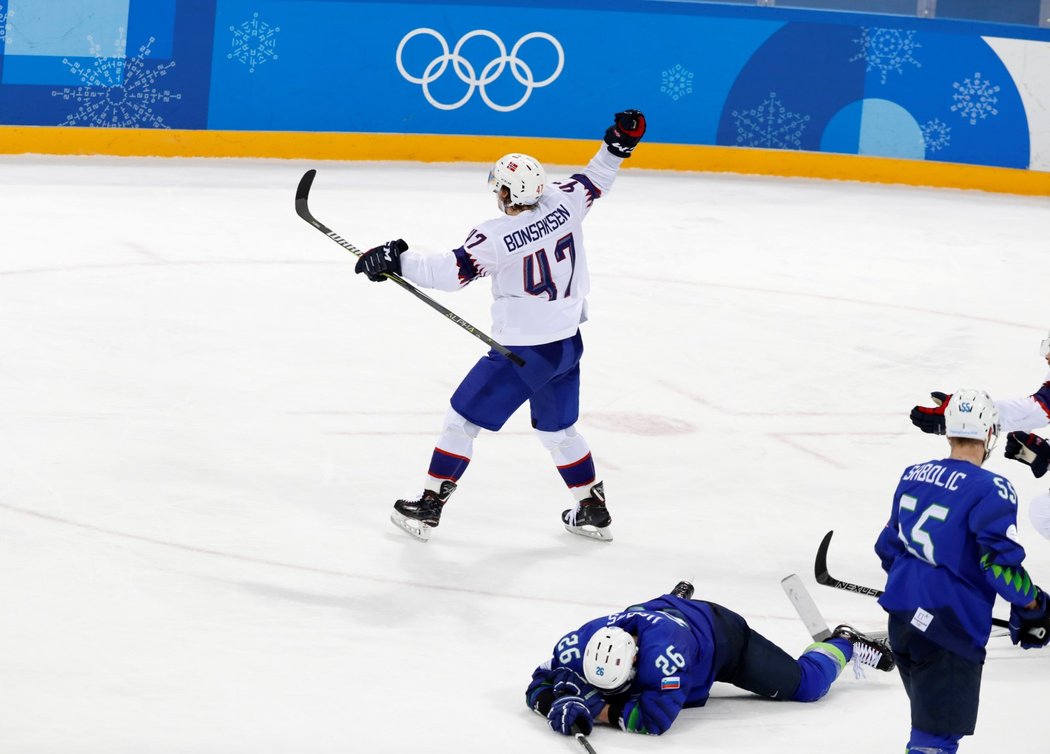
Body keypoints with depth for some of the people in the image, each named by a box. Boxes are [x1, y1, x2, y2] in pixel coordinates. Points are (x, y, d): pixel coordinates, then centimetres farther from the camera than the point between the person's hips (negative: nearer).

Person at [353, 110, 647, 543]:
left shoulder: (497, 236, -21)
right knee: (558, 429, 24)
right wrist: (618, 146, 18)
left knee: (463, 419, 5)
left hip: (522, 352, -7)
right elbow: (595, 181, 12)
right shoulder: (562, 203, -5)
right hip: (568, 344, 7)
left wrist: (396, 260, -19)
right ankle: (593, 511, 29)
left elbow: (451, 271, -23)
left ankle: (428, 506, 8)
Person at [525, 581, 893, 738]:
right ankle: (679, 599, 63)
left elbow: (655, 718, -49)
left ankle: (843, 645, 28)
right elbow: (540, 684, -21)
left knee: (805, 685, 0)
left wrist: (601, 710, -46)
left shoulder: (662, 650, -49)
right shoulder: (582, 643, -33)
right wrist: (558, 703, -42)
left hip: (722, 634, -5)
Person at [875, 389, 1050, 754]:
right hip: (949, 625, -8)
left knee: (929, 714, 26)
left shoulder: (913, 476, 7)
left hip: (903, 614, 8)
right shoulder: (991, 490, -16)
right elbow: (1000, 563, -21)